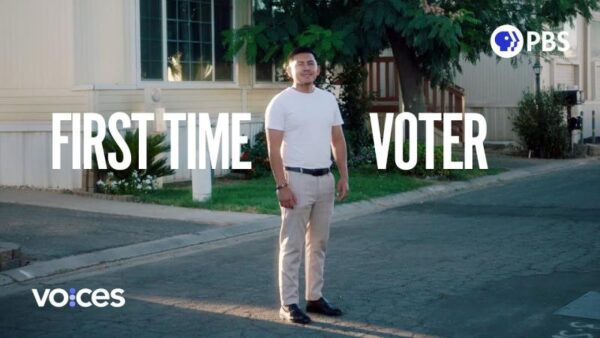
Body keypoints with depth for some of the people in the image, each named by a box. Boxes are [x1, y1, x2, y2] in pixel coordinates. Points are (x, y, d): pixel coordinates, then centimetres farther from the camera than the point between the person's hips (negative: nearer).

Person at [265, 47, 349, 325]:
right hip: (297, 179, -6)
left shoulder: (328, 99, 9)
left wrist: (343, 176, 6)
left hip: (325, 179, 6)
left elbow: (338, 140, 13)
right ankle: (288, 304, 3)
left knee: (318, 243, 13)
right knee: (292, 245, -2)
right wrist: (282, 186, -19)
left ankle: (315, 297, 23)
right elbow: (274, 149, -12)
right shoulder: (281, 103, -9)